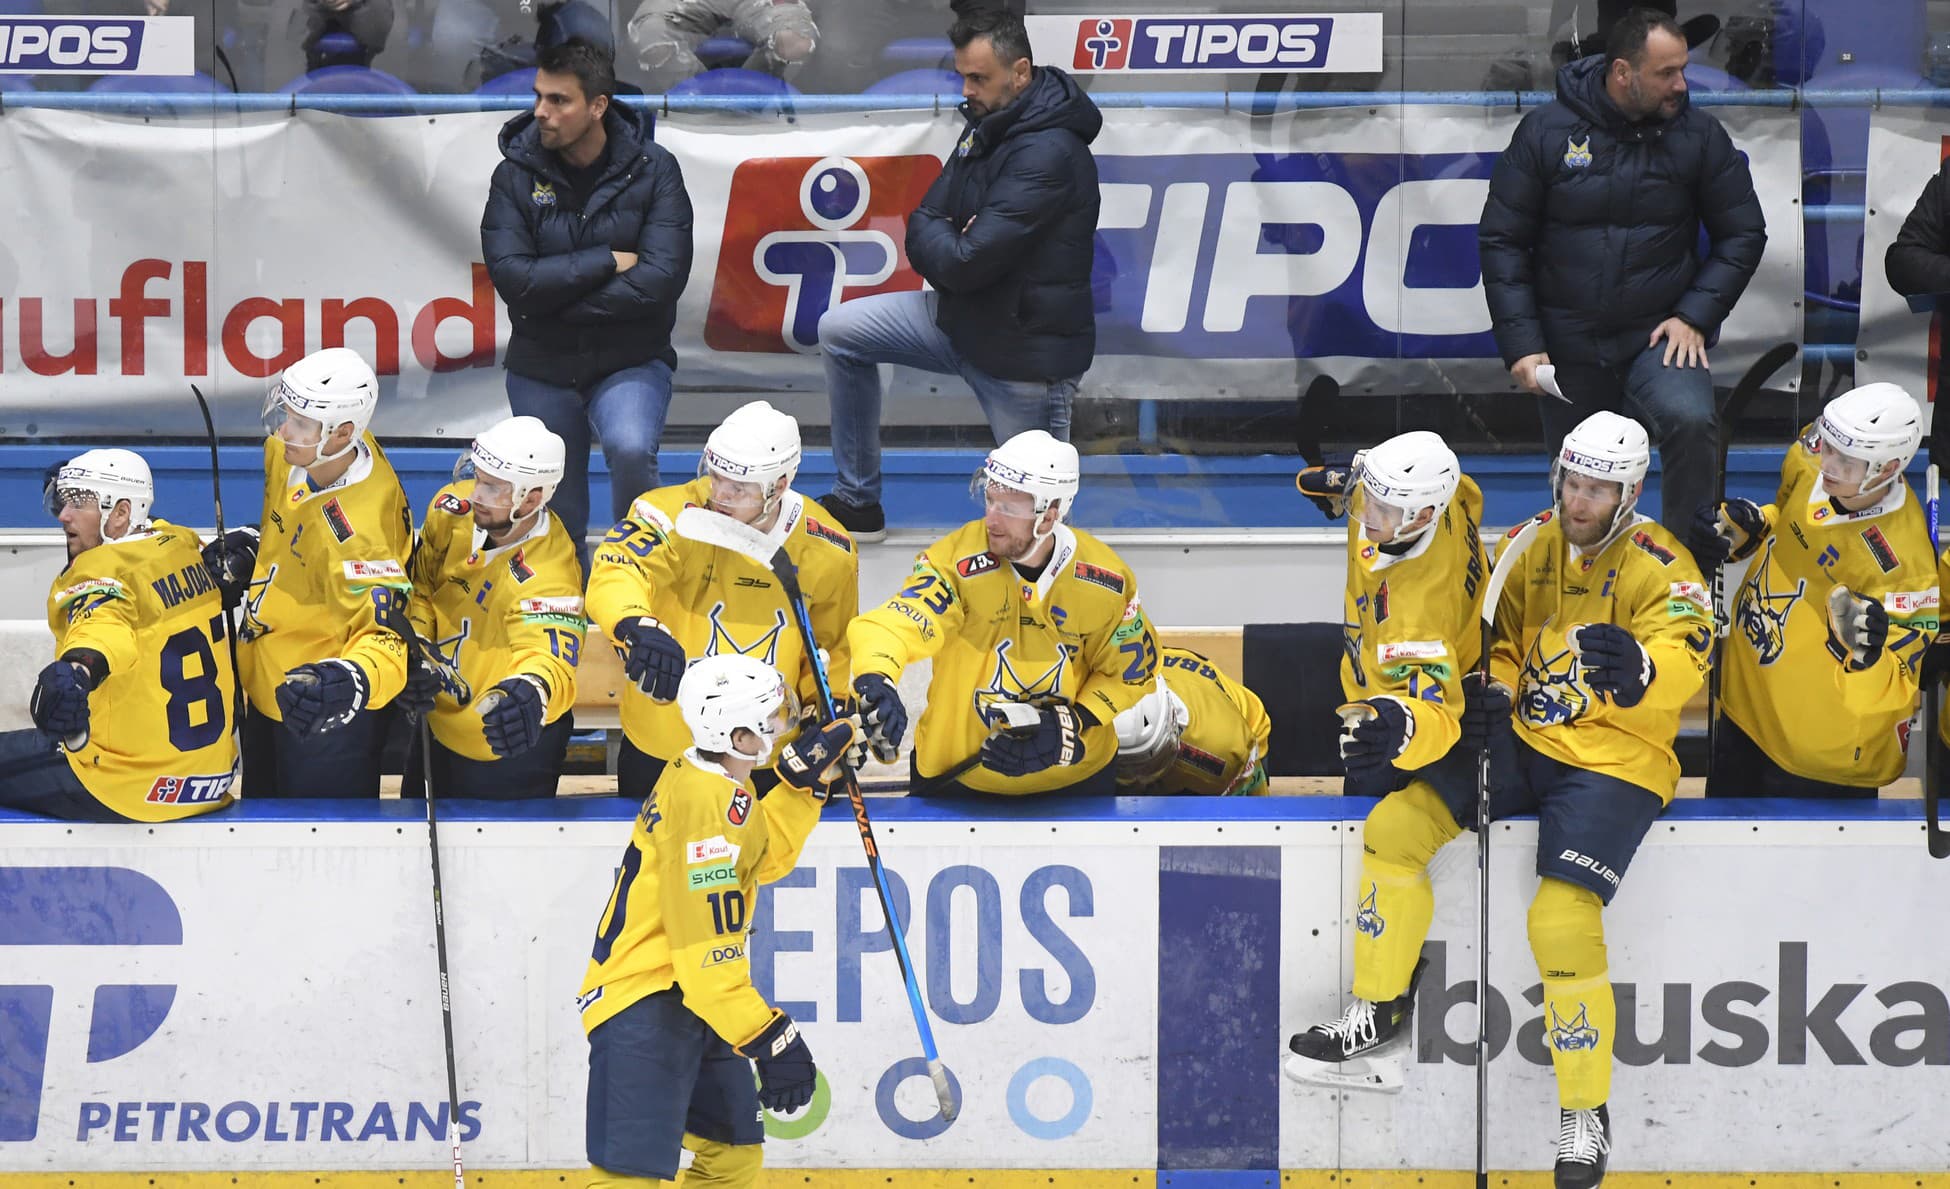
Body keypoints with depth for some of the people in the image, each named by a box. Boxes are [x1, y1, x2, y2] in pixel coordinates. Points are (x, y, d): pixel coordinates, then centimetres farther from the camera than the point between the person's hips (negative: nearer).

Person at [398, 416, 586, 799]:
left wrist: (529, 693, -72)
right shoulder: (452, 511, -15)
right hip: (438, 722, 7)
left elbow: (550, 658, -49)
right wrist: (417, 646, -15)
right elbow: (420, 584, 1)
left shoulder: (549, 577, -36)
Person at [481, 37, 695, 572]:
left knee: (630, 449, -31)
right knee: (556, 525, 7)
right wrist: (606, 262, -17)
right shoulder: (516, 175, -5)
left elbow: (660, 279, -19)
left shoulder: (652, 169, -8)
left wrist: (558, 300, -17)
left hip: (630, 362, -2)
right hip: (541, 368, 2)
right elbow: (514, 278, -16)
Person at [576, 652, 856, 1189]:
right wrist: (771, 1042, -27)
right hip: (645, 1008, -11)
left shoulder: (702, 778, 8)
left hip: (690, 1003, 11)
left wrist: (805, 779, 14)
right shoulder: (708, 806, -23)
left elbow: (765, 857, 25)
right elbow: (707, 953, -27)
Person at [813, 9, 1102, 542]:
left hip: (1025, 347, -9)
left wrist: (932, 236, -7)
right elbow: (919, 233, 7)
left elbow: (966, 262, -28)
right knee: (840, 331, 4)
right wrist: (945, 241, -16)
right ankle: (857, 502, 12)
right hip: (961, 317, 9)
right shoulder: (986, 127, 4)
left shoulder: (1049, 153, -26)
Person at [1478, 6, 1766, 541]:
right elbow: (1501, 240, -1)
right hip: (1568, 343, 1)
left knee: (1691, 422, -29)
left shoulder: (1699, 135, -4)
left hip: (1660, 335, -1)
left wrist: (1694, 315, -9)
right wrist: (1520, 344, -8)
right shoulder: (1546, 130, -6)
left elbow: (1742, 234, 4)